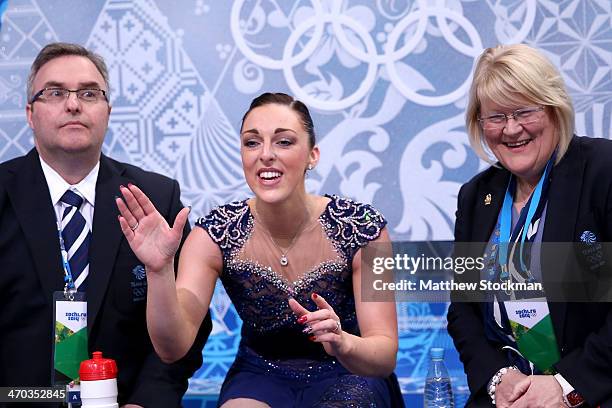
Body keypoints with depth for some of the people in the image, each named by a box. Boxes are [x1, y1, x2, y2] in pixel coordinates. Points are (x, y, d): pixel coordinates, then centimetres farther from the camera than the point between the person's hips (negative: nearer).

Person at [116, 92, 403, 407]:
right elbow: (172, 348, -23)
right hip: (260, 377, 0)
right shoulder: (215, 233, -13)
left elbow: (386, 357, -17)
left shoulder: (362, 228, -16)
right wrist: (159, 271, -40)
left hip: (349, 375, 0)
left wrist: (342, 344, -39)